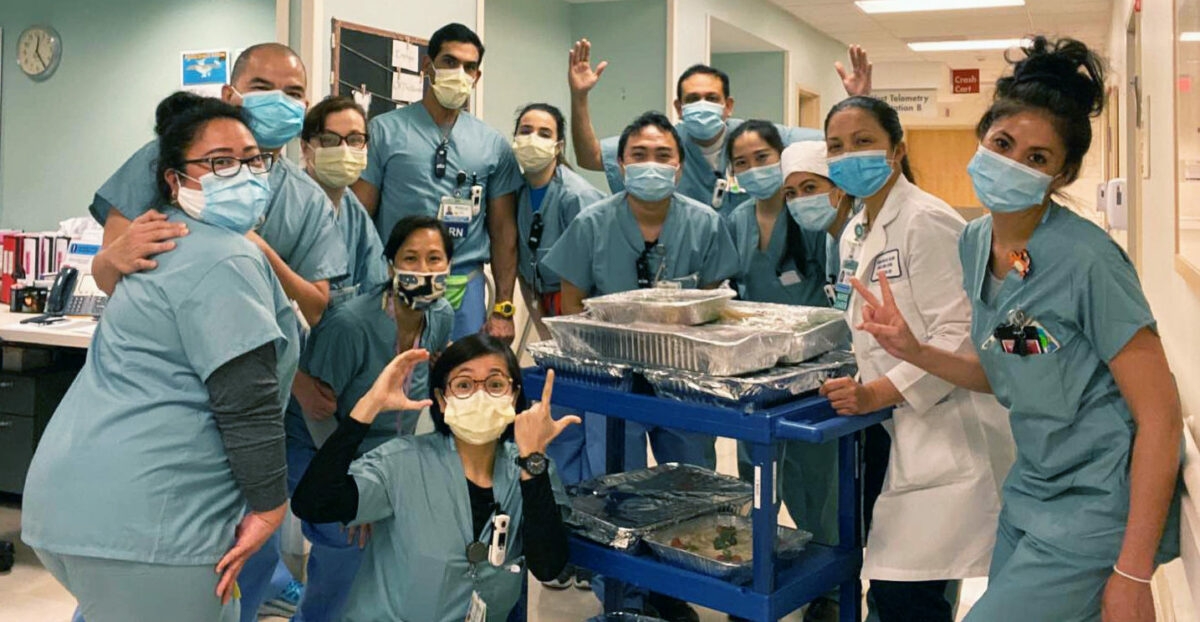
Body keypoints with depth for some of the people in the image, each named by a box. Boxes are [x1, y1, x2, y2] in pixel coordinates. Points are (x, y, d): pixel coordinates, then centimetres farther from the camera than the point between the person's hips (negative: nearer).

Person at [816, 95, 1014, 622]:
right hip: (901, 434, 9)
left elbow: (959, 335, -19)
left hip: (949, 433, -9)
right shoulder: (854, 233, 13)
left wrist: (875, 395, -20)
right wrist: (855, 386, 5)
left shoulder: (927, 221, -14)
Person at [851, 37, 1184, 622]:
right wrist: (912, 350, -7)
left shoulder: (1087, 260, -22)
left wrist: (1132, 575, -17)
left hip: (1099, 504, -7)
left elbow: (1160, 415, -18)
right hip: (1031, 488, 7)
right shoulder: (975, 241, -1)